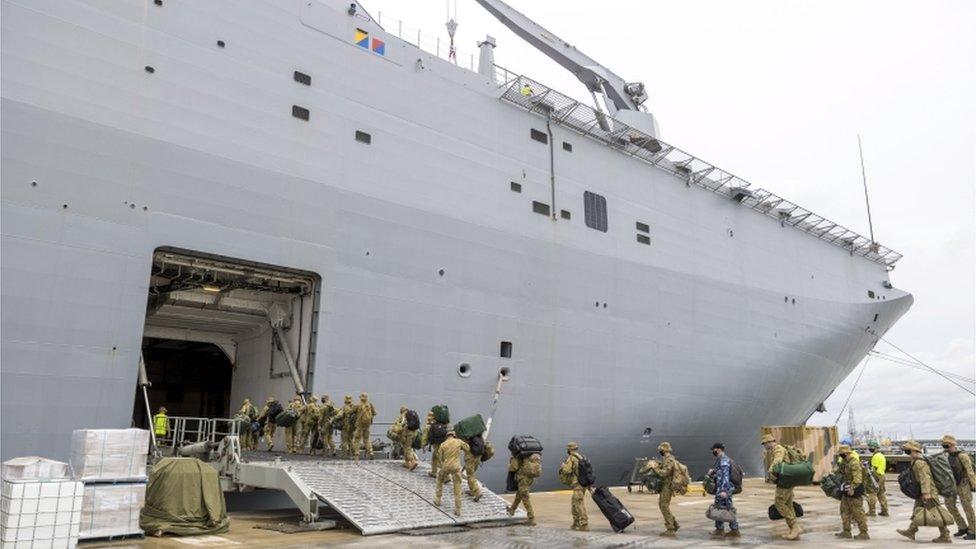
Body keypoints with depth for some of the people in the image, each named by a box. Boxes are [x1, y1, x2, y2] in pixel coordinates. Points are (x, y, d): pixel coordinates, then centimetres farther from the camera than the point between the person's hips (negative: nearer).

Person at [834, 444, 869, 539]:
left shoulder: (854, 463, -20)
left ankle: (863, 533, 7)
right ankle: (846, 531, 19)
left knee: (858, 512, -2)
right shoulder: (845, 462, 11)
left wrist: (852, 488, -30)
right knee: (845, 510, 13)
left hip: (854, 490, -10)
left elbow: (857, 478, -27)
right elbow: (843, 473, 26)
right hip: (847, 489, 10)